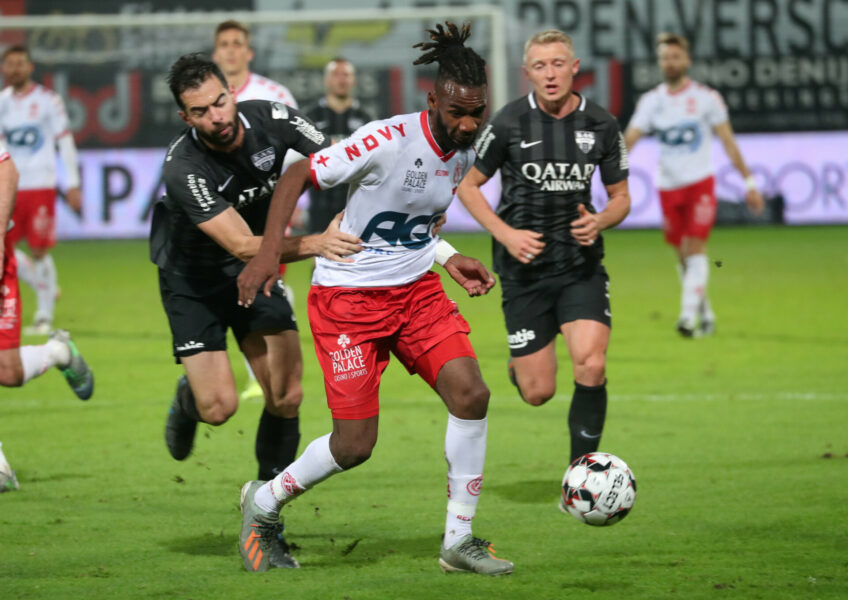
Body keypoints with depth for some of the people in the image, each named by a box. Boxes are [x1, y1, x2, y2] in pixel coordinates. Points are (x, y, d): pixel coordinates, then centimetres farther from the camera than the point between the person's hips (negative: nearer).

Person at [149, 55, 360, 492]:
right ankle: (187, 399, 25)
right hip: (192, 278, -4)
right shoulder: (183, 169, -32)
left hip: (253, 274, 4)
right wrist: (314, 244, -51)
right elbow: (242, 246, -37)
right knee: (219, 407, -13)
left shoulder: (270, 120, -19)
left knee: (286, 397, -6)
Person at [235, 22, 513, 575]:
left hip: (416, 289, 6)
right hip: (348, 295, -6)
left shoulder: (464, 154, 1)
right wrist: (269, 251, -20)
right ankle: (262, 506, 21)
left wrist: (448, 258, 6)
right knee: (356, 444, -8)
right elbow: (298, 176, -13)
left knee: (471, 393, -14)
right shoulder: (388, 141, -22)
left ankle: (459, 541, -1)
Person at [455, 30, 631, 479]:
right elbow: (467, 185, 3)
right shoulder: (509, 122, -7)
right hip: (524, 267, -1)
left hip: (581, 264, 1)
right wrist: (506, 234, -11)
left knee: (591, 366, -20)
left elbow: (621, 196, 10)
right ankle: (519, 367, 40)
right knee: (538, 394, 0)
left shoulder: (601, 125, 0)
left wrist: (600, 221, -13)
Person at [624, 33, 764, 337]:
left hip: (700, 183, -3)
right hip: (668, 186, 3)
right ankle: (706, 315, 22)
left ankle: (689, 315, -22)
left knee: (695, 249, -15)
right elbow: (629, 139, -4)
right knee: (682, 255, 8)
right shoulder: (651, 101, 4)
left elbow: (728, 142, 3)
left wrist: (749, 182, 2)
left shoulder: (707, 98, -2)